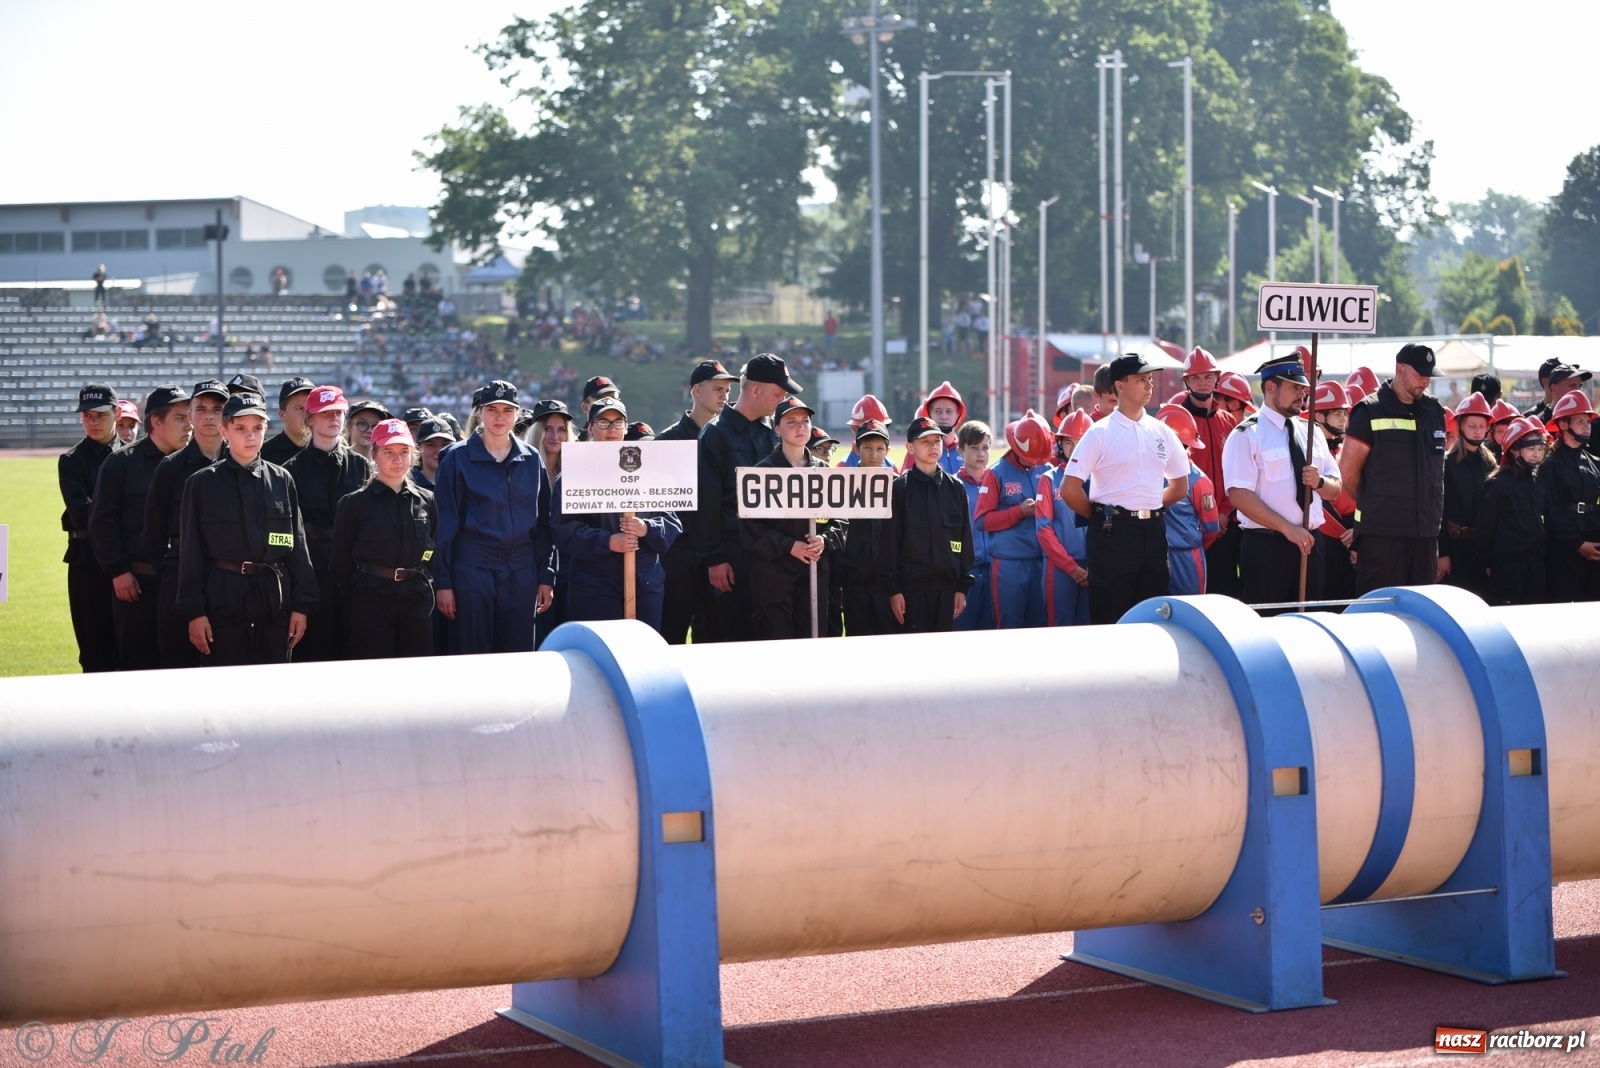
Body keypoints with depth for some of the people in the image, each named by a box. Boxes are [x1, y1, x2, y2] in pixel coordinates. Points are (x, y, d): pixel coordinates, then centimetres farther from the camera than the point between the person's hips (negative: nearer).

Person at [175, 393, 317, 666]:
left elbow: (297, 544, 10)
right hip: (223, 600, -2)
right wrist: (193, 611, -5)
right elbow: (191, 550, 1)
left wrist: (302, 604, 4)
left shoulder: (282, 481, 9)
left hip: (275, 599, 2)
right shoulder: (202, 483, 2)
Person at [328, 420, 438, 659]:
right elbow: (340, 562, 2)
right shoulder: (355, 503, 0)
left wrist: (427, 590, 7)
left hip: (417, 601, 3)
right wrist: (350, 608, -2)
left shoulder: (426, 501, 10)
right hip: (370, 602, -3)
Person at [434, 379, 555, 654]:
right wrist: (443, 582, -6)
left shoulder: (531, 459, 10)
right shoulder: (457, 457, 1)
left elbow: (543, 521, 11)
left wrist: (546, 577, 6)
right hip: (471, 571, -3)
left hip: (522, 576, 3)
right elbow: (445, 523, -1)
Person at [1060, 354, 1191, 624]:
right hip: (1113, 531, -5)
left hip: (1153, 531, 5)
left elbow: (1180, 485, 21)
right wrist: (1100, 517, -1)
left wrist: (1150, 508, 11)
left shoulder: (1162, 432, 10)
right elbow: (1069, 489, -10)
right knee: (1111, 619, -2)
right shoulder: (1100, 434, -5)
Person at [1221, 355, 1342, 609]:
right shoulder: (1247, 435, -6)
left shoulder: (1311, 432, 14)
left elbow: (1335, 489, 16)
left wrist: (1319, 481, -8)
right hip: (1266, 546, -6)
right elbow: (1239, 495, -15)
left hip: (1310, 542, 6)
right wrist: (1287, 528, -19)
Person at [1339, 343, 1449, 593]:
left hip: (1425, 532, 6)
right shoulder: (1371, 413, -6)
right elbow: (1348, 471, -4)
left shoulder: (1434, 412, 13)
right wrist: (1371, 505, 7)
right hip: (1381, 533, -6)